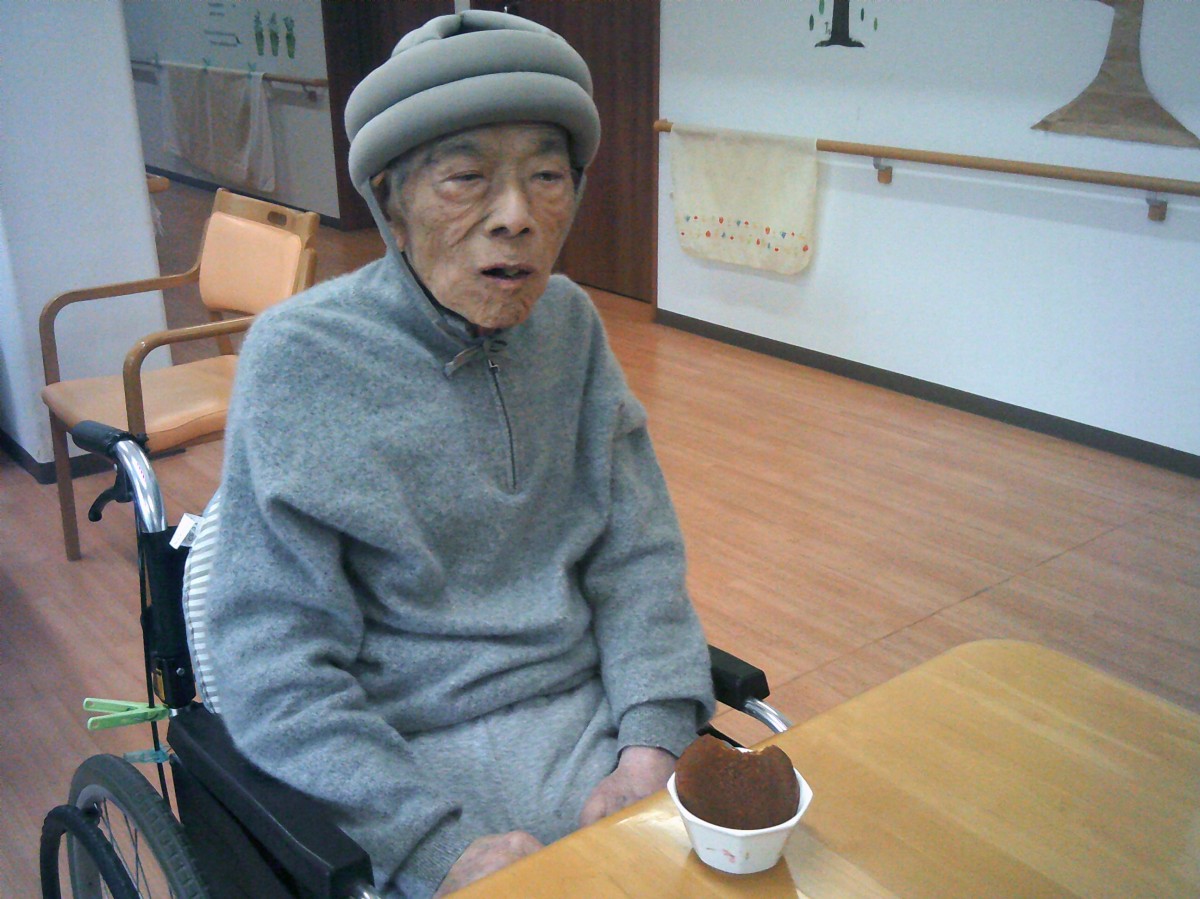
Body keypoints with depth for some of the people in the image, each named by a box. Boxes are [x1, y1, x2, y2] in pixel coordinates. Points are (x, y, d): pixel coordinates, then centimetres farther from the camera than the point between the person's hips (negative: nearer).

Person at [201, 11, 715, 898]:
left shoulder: (570, 325, 3)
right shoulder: (299, 359, -12)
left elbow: (636, 557, 4)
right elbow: (275, 666, -12)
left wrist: (650, 745, -10)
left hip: (585, 713, 4)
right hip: (401, 754, -4)